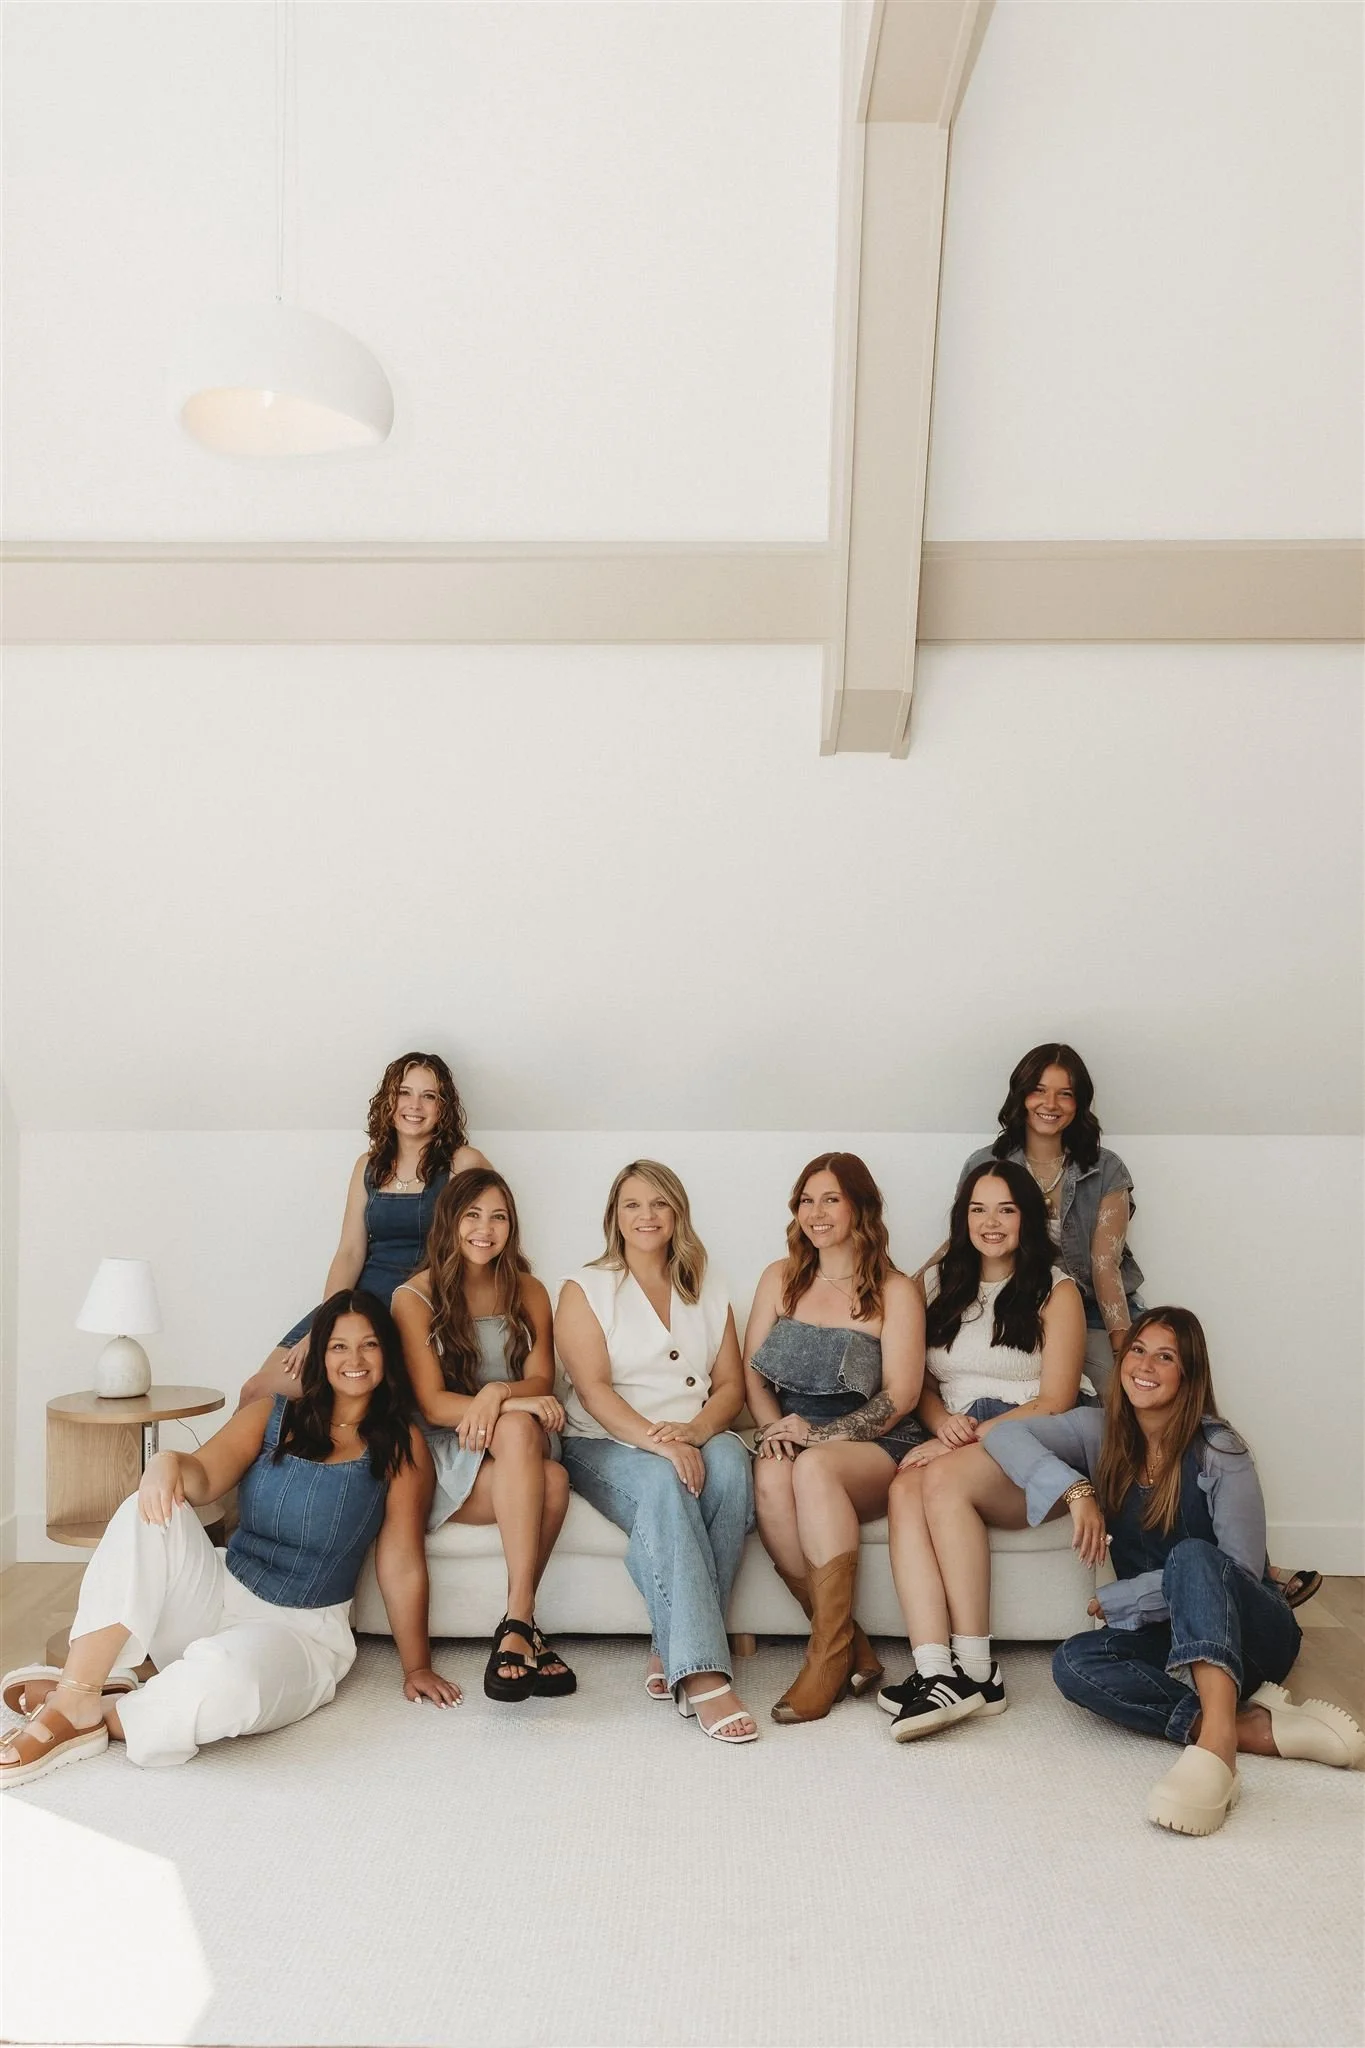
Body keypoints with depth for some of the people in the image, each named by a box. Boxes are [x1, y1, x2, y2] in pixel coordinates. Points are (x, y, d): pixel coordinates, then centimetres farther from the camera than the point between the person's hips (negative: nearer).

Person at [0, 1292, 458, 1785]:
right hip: (217, 1593, 3)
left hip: (300, 1632, -3)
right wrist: (168, 1463, -32)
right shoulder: (270, 1417, 8)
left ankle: (102, 1717, -11)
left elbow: (402, 1565, -2)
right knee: (151, 1512, -26)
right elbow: (205, 1475, -9)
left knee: (222, 1677, -39)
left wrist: (416, 1667, -2)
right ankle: (75, 1696, -25)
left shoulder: (401, 1445, 0)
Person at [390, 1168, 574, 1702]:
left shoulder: (527, 1292, 12)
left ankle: (515, 1624, -29)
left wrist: (497, 1394, -23)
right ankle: (525, 1625, -29)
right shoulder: (414, 1298, -1)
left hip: (518, 1451, 3)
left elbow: (541, 1382, 2)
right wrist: (516, 1402, -24)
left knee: (517, 1430, -36)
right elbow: (432, 1404, -9)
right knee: (551, 1481, -35)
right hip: (448, 1459, -3)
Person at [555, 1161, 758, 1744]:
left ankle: (673, 1650, -29)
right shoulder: (586, 1290, 6)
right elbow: (593, 1388, -7)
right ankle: (701, 1675, -43)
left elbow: (731, 1383, 8)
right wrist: (654, 1439, -24)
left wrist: (696, 1429, -15)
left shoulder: (707, 1291, 18)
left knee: (729, 1460, -32)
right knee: (664, 1482, -36)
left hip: (696, 1440, 3)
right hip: (605, 1447, -3)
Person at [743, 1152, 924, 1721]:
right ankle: (853, 1649, -24)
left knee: (814, 1467, -37)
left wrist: (820, 1433, -16)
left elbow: (900, 1396, -5)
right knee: (769, 1476, -33)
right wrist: (773, 1428, -9)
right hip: (790, 1437, 3)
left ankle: (830, 1653, -29)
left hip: (874, 1447, -3)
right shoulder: (780, 1279, 15)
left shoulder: (894, 1292, 2)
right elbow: (752, 1372, 11)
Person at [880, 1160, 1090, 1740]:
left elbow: (1054, 1403, -5)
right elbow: (919, 1383, 18)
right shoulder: (939, 1286, 18)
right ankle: (935, 1671, -42)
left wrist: (969, 1437, -15)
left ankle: (975, 1669, -29)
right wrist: (943, 1421, -6)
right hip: (953, 1445, 4)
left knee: (943, 1479, -34)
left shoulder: (1055, 1290, 3)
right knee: (905, 1488, -31)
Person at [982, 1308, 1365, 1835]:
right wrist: (1075, 1489, -25)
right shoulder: (1102, 1433, 0)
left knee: (1193, 1556, -37)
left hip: (1246, 1631, -4)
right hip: (1162, 1637, 4)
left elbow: (1241, 1569, -16)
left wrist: (1120, 1599, -16)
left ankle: (1216, 1738, -57)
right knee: (1074, 1662, -29)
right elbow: (1006, 1434, -8)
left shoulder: (1218, 1450, -12)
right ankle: (1258, 1727, -35)